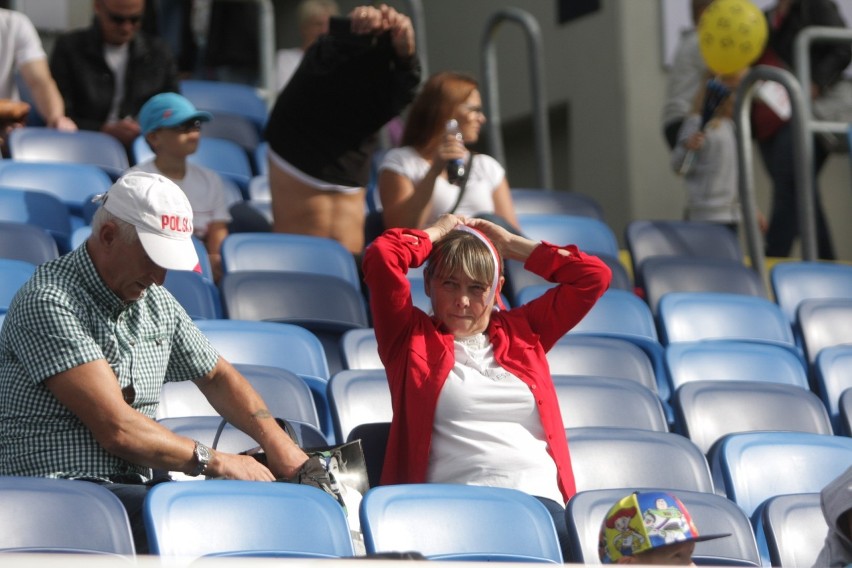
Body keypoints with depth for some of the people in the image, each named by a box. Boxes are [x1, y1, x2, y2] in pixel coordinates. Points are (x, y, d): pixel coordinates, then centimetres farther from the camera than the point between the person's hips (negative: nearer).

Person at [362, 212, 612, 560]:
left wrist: (509, 244, 30)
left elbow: (595, 276, 29)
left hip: (540, 496, 3)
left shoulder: (521, 331, 30)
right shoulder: (412, 336, 20)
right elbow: (380, 257, 6)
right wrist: (438, 233, 23)